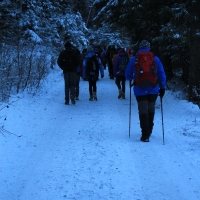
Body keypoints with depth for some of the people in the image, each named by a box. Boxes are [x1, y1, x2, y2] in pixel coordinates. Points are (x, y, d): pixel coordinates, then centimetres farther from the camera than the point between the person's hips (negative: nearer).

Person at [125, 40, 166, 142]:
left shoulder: (134, 59, -3)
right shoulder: (155, 59, 0)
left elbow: (128, 75, 5)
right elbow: (162, 74, 2)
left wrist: (131, 80, 27)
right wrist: (162, 87, 10)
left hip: (140, 90, -2)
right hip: (153, 90, 2)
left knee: (143, 111, 3)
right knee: (151, 110, 18)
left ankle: (145, 135, -3)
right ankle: (149, 131, 32)